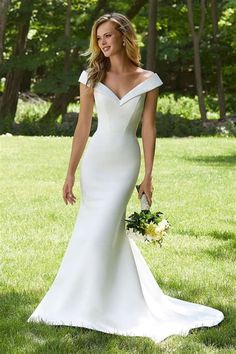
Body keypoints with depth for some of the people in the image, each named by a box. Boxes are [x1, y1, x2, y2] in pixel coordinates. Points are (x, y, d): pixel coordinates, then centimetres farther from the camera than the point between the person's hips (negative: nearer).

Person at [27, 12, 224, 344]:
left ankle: (92, 307, 6)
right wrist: (70, 173, 0)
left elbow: (149, 129, 0)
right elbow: (83, 127, 3)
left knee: (101, 232, -8)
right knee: (111, 230, 7)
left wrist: (148, 176, -3)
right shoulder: (92, 77, 3)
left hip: (126, 163, -2)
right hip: (95, 160, 2)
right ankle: (125, 301, 23)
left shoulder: (148, 80, 0)